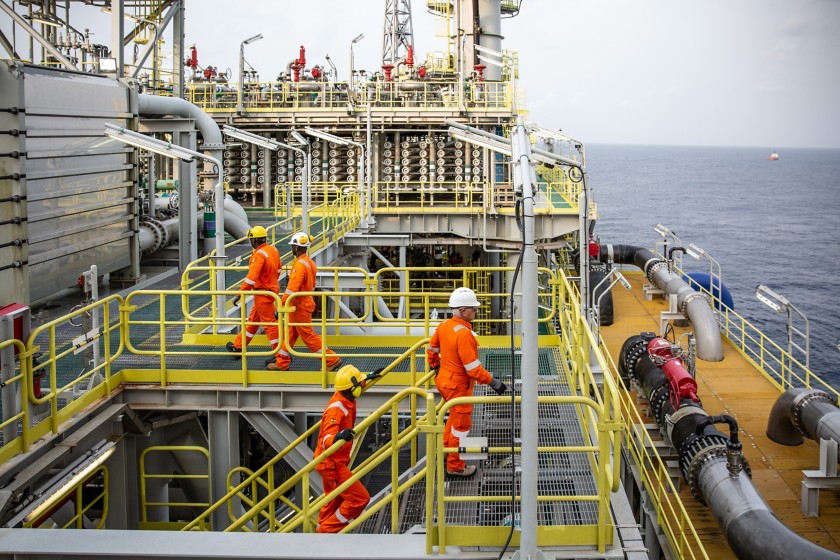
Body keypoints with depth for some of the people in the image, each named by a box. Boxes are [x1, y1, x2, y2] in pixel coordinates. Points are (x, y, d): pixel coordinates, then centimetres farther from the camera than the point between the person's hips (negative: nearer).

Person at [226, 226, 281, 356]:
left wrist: (239, 294, -24)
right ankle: (238, 346, 32)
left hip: (263, 294, -9)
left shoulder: (259, 255, -22)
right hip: (272, 288, 9)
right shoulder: (273, 250, 4)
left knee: (269, 323, -3)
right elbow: (278, 270, 17)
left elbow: (251, 278, -28)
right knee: (253, 319, 19)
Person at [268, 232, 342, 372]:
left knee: (309, 336, -2)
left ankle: (332, 359, 1)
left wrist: (281, 305, -22)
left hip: (300, 307, -10)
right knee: (289, 334, 14)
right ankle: (282, 363, 21)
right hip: (305, 303, 10)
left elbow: (292, 288, -26)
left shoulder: (300, 265, -22)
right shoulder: (309, 262, 9)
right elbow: (312, 286, 18)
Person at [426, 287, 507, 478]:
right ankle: (455, 466, 21)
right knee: (461, 424, 8)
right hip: (459, 385, -9)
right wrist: (493, 382, -22)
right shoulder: (464, 334, -28)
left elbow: (432, 349, 14)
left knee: (455, 416, 30)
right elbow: (472, 366, -29)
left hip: (444, 379, 9)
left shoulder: (444, 326, -1)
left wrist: (435, 366, 31)